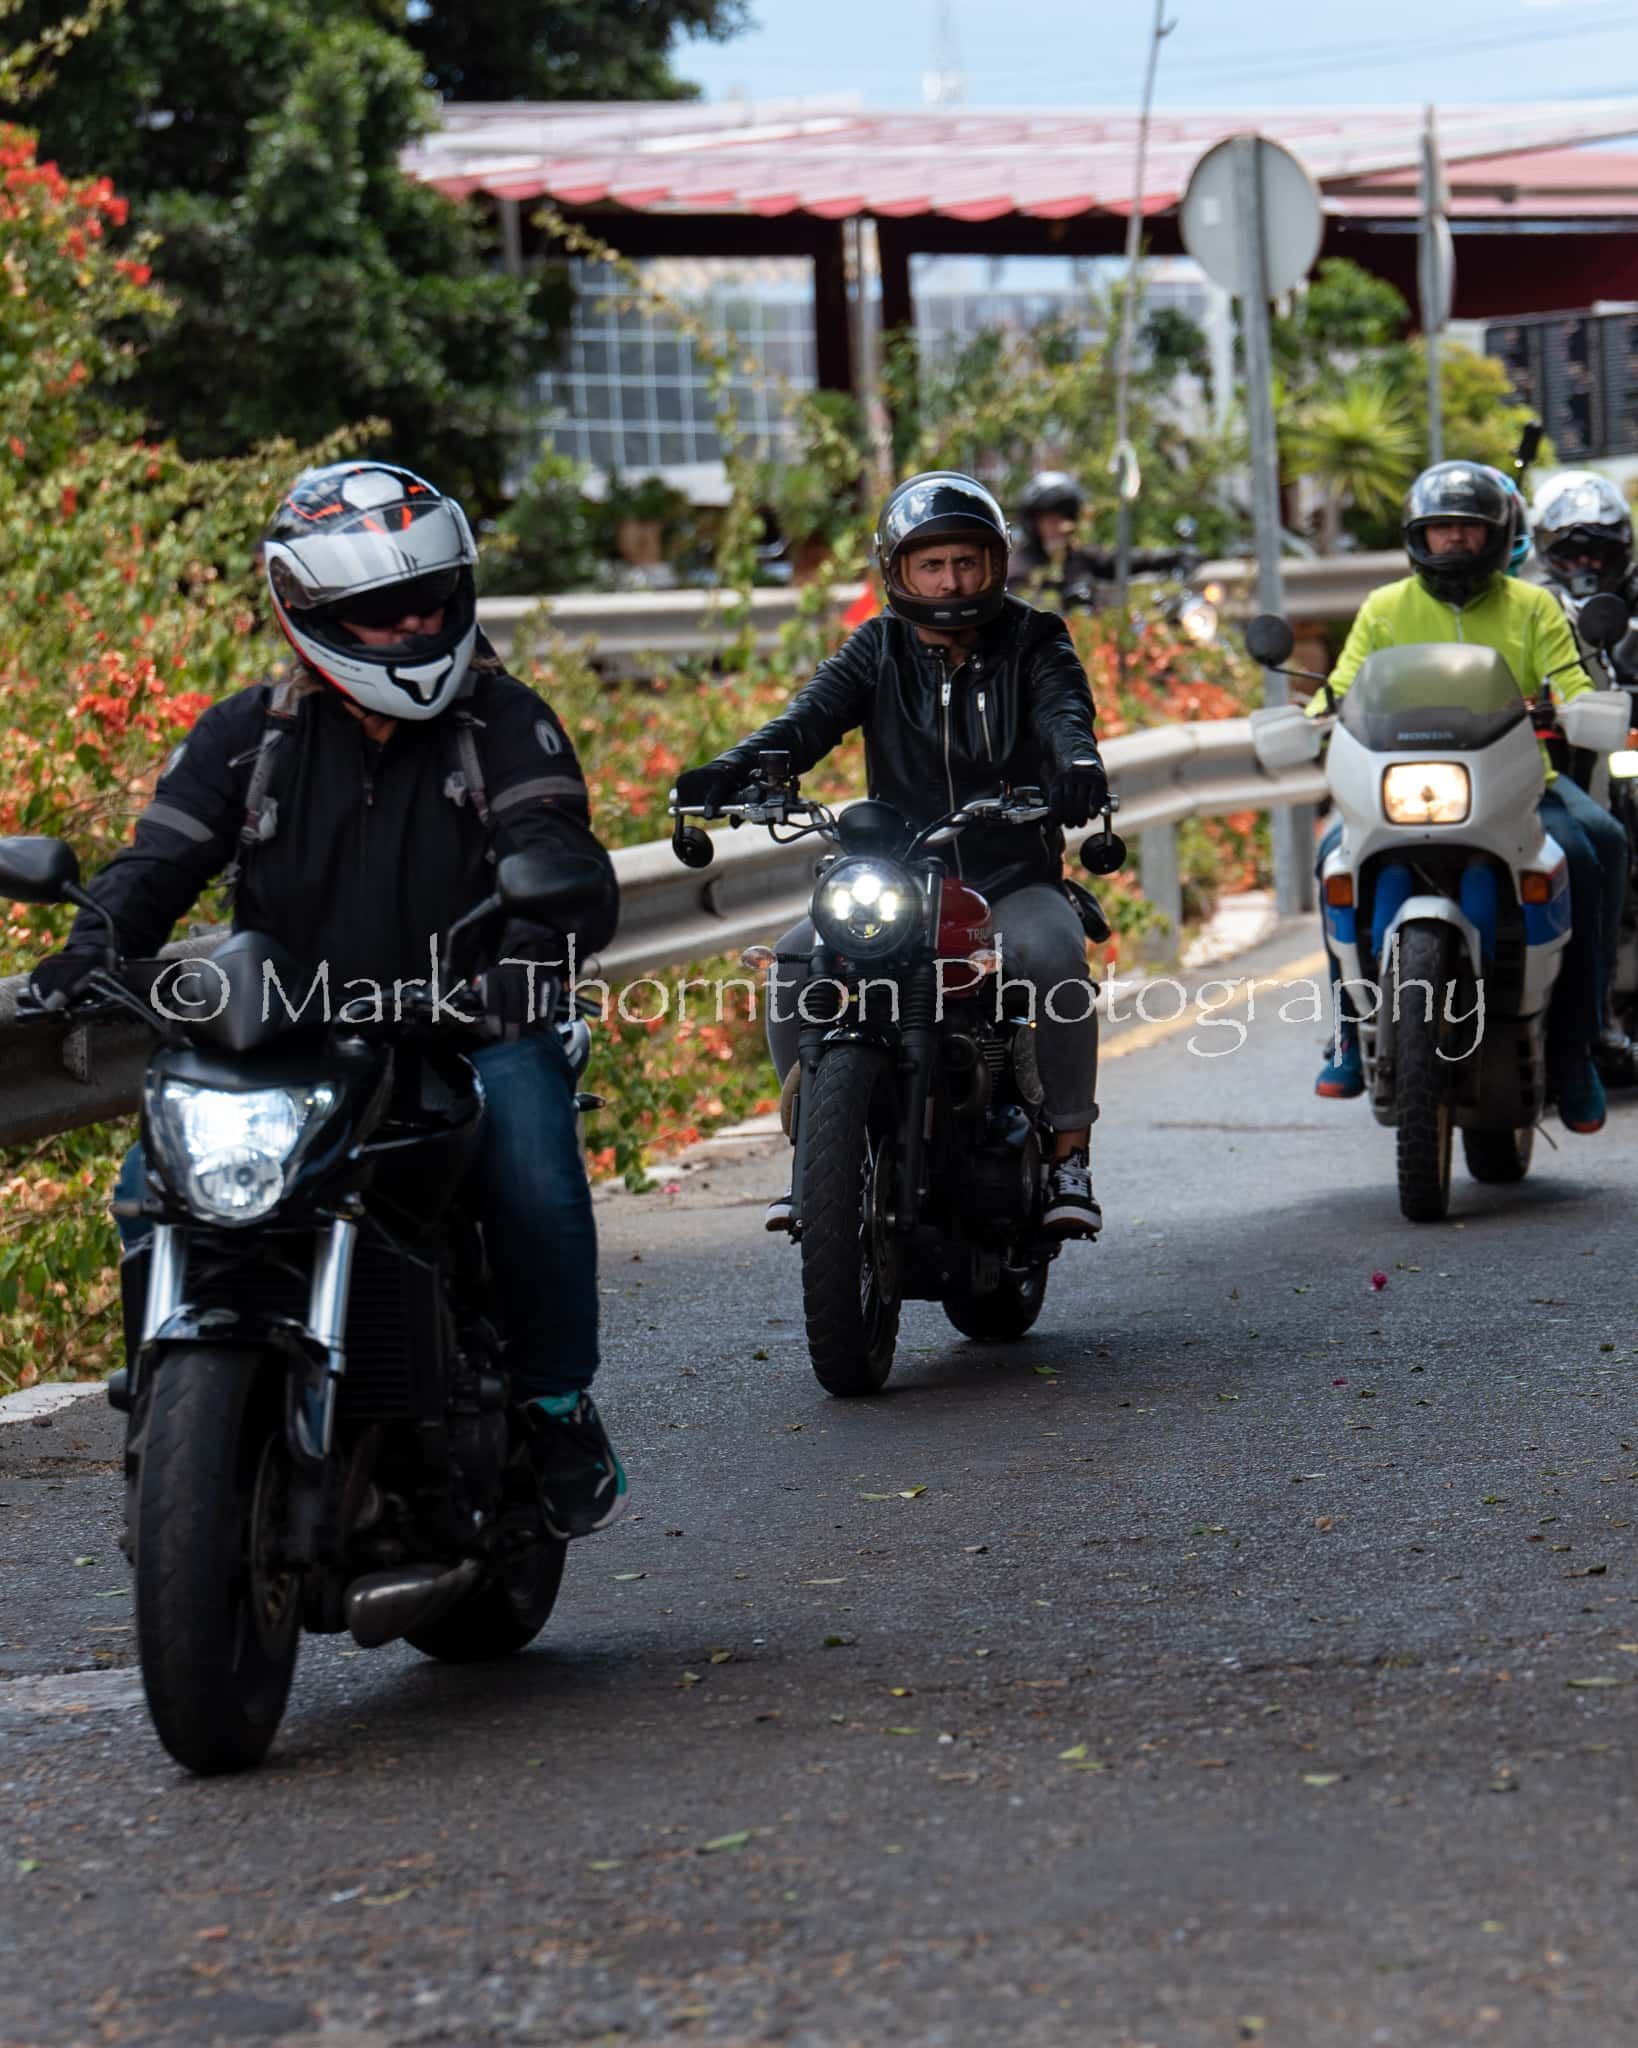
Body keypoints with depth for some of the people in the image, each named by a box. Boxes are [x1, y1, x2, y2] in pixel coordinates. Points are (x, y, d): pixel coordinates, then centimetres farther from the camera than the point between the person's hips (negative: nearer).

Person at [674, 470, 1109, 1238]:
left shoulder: (1032, 643, 4)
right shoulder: (880, 649, 7)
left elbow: (1062, 710, -17)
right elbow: (814, 713, -9)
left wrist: (1077, 764, -43)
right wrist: (732, 770, -30)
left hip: (1012, 880, -2)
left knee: (1055, 954, -34)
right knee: (793, 965, -22)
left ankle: (1068, 1158, -23)